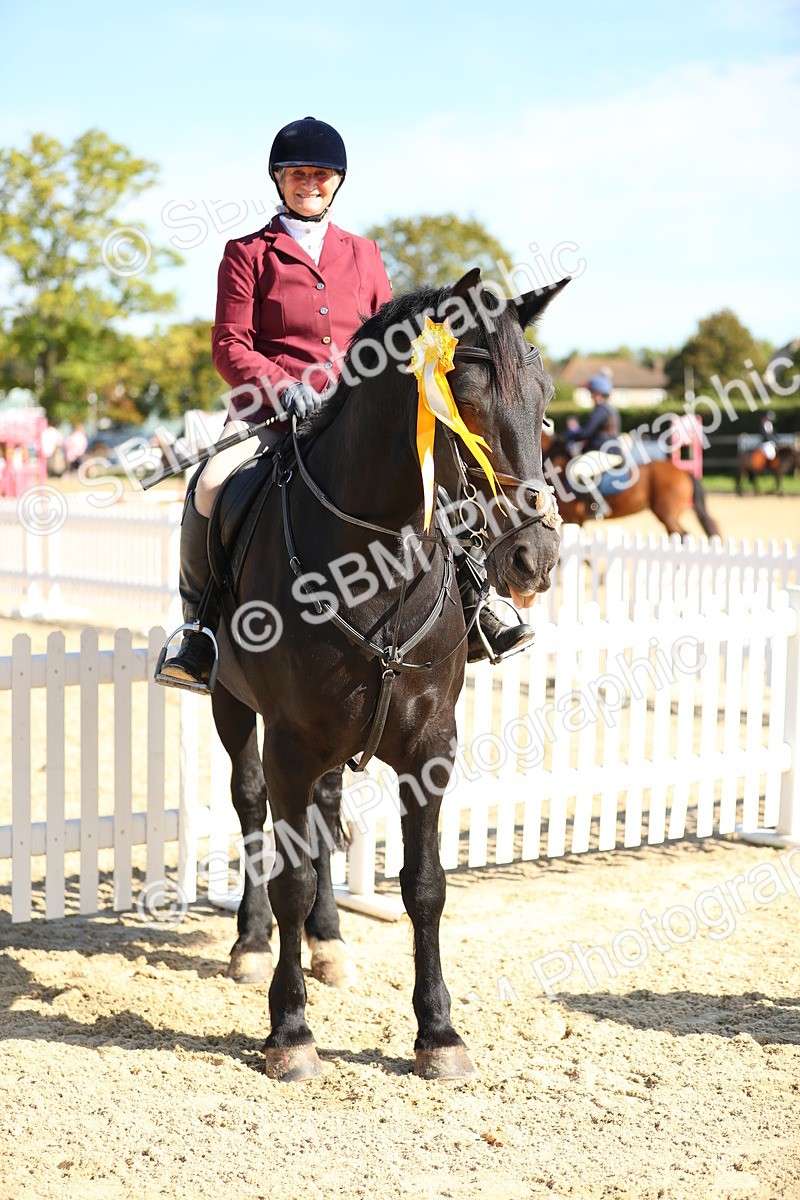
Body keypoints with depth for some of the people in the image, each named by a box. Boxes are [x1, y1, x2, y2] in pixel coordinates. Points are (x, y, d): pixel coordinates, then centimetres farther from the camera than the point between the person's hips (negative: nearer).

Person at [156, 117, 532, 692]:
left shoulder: (364, 255, 18)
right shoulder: (248, 254, 8)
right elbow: (229, 346, -1)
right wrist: (282, 388, -18)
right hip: (269, 409, -3)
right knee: (210, 487, -30)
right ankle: (198, 630, -13)